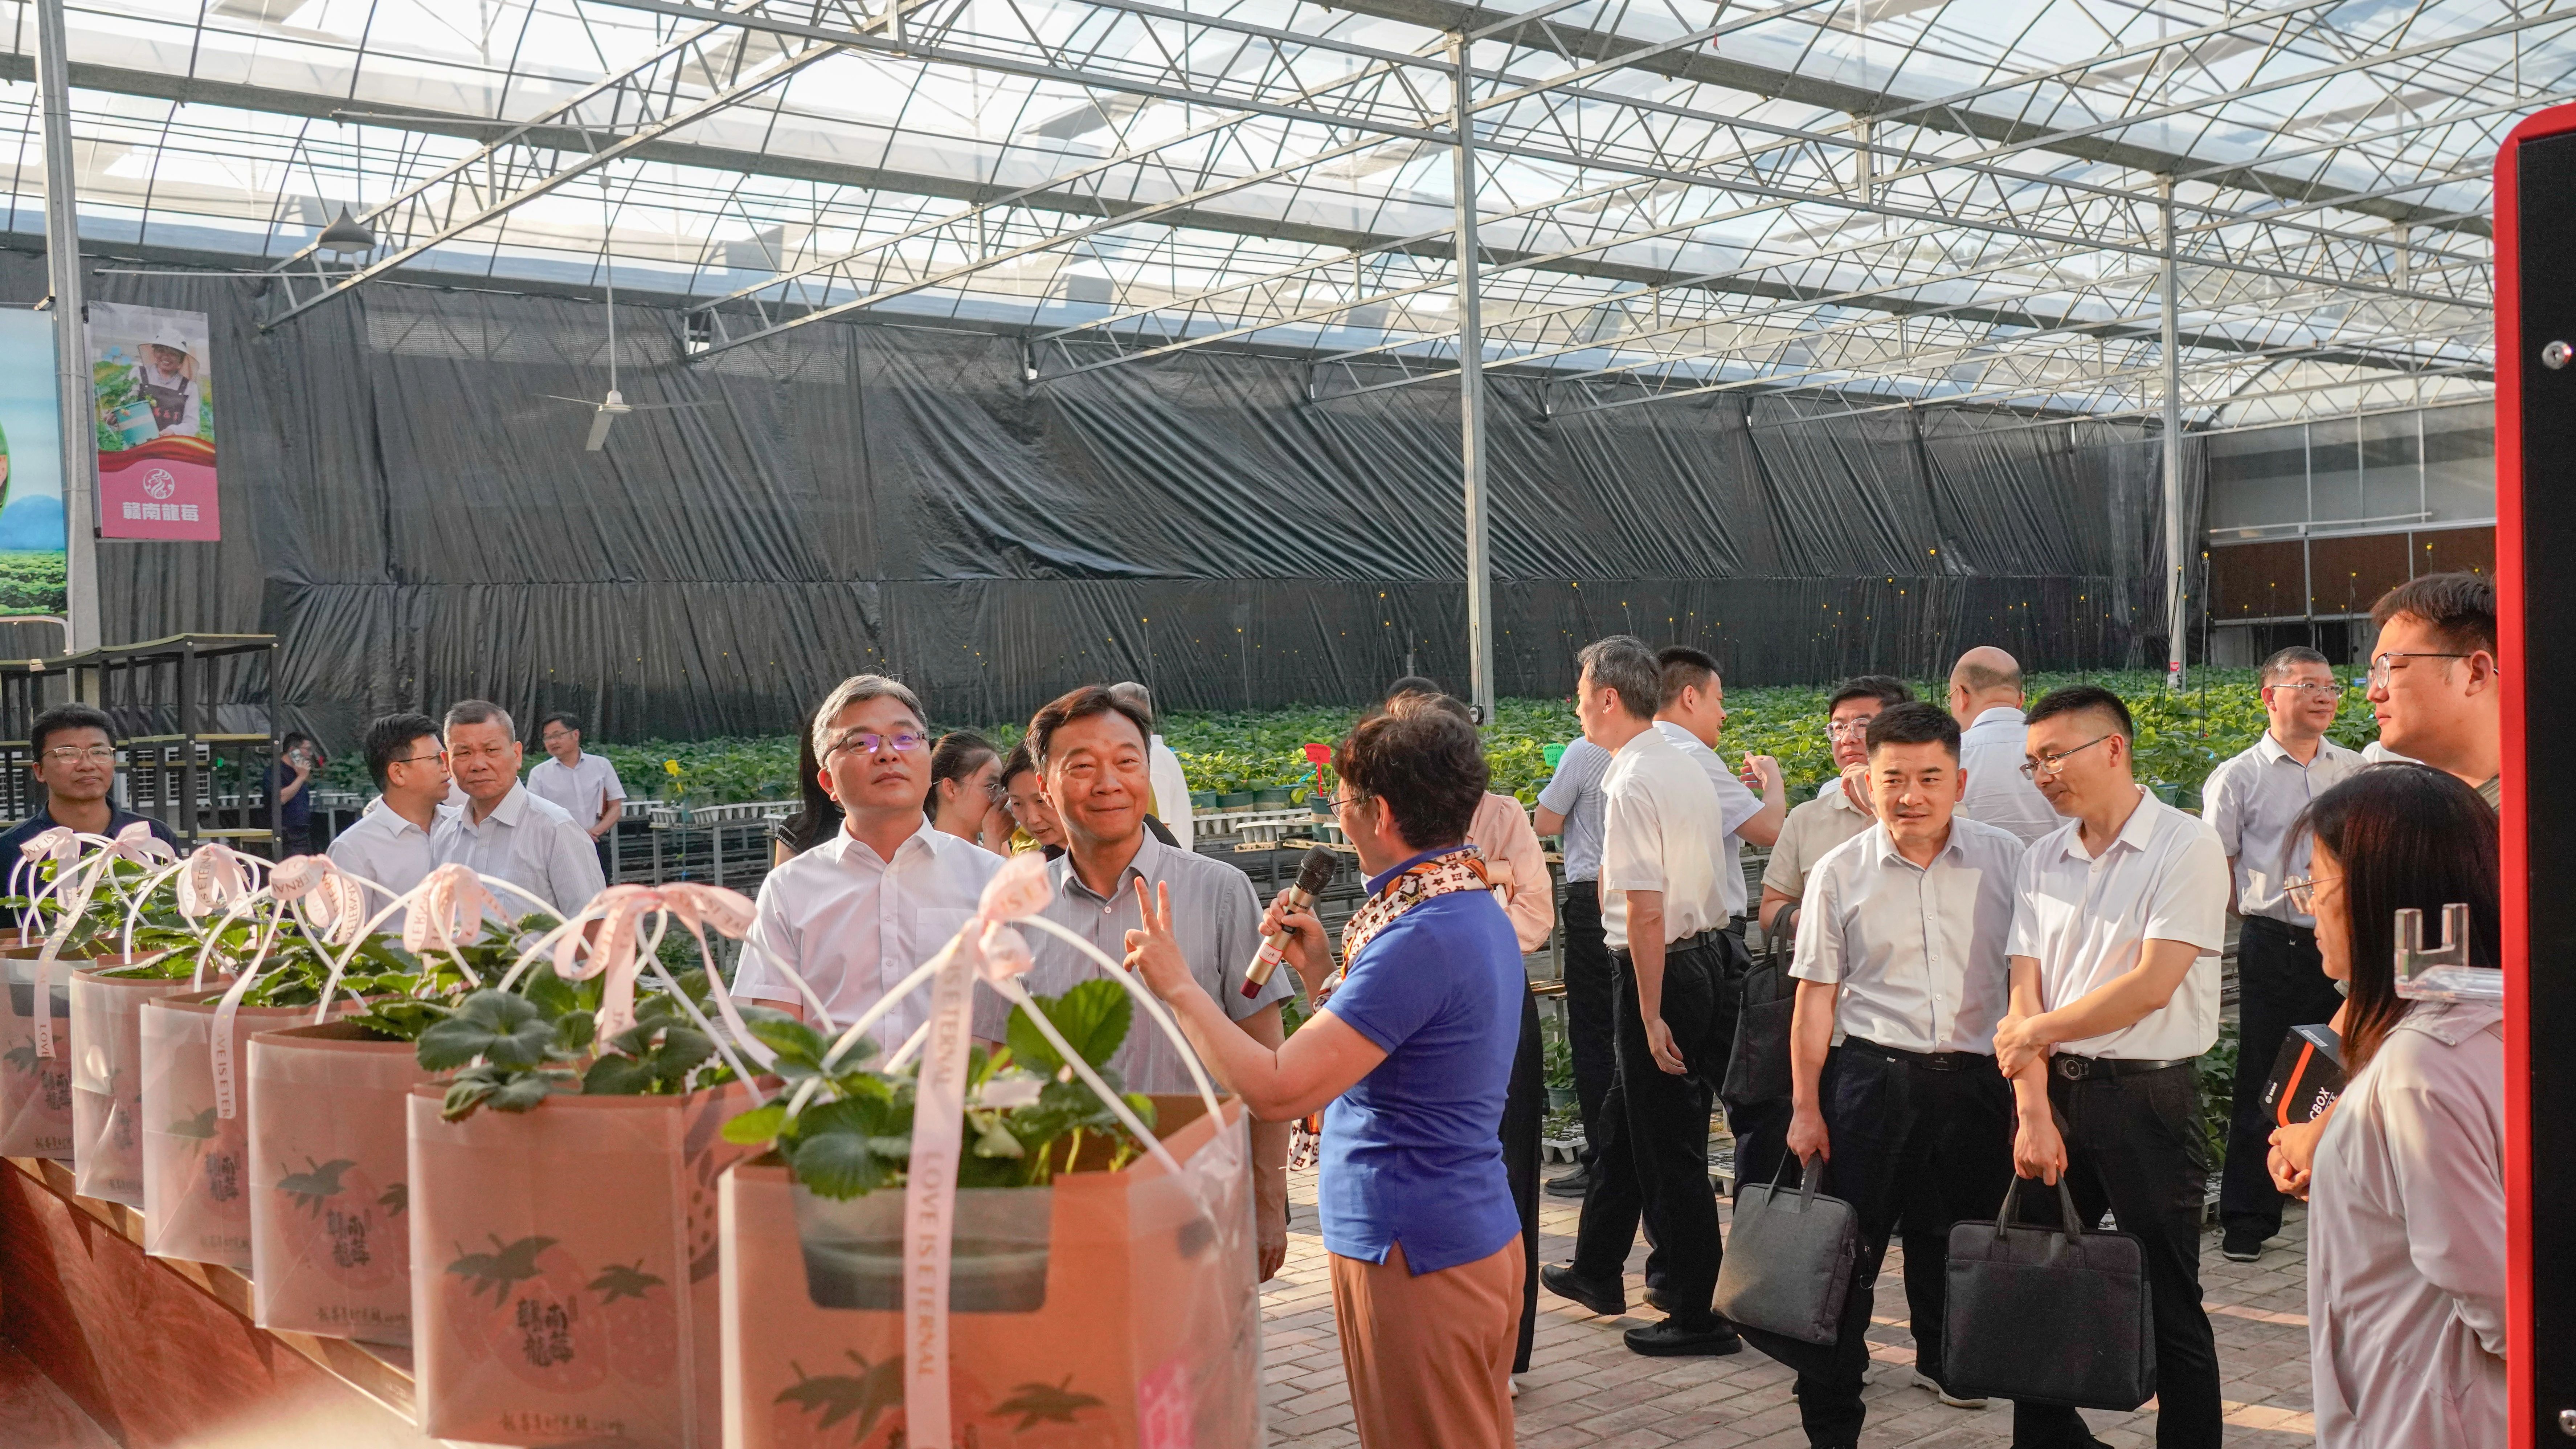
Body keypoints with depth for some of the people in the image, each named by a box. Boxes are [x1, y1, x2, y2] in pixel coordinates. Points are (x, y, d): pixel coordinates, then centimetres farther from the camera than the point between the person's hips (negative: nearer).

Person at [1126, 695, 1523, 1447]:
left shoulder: (1422, 939, -24)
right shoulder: (1476, 912, 8)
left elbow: (1277, 1091, -27)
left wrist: (1178, 984, -16)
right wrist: (1324, 971, 7)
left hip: (1415, 1257, -10)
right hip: (1478, 1237, 10)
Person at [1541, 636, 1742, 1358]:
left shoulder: (1632, 785, -20)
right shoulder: (1686, 769, 9)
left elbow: (1645, 911, -24)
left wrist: (1652, 1015, -20)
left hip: (1660, 970, -10)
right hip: (1706, 952, 10)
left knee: (1668, 1146, 1)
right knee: (1624, 1126, 21)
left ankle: (1694, 1315, 12)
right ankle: (1597, 1271, 36)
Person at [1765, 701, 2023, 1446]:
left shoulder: (2004, 858, 1)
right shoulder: (1840, 873, -1)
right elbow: (1816, 998, 2)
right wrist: (1807, 1107, 0)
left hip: (1976, 1081, 2)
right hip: (1872, 1078, -1)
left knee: (1955, 1242, 16)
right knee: (1845, 1252, -2)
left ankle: (1940, 1358, 44)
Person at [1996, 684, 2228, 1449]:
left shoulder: (2187, 848, -9)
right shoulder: (2042, 861, 8)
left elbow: (2152, 986, -17)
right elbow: (2026, 992, 2)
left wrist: (2038, 1030, -8)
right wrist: (2032, 1112, -8)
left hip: (2150, 1098, -5)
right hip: (2057, 1091, 6)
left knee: (2169, 1303, 3)